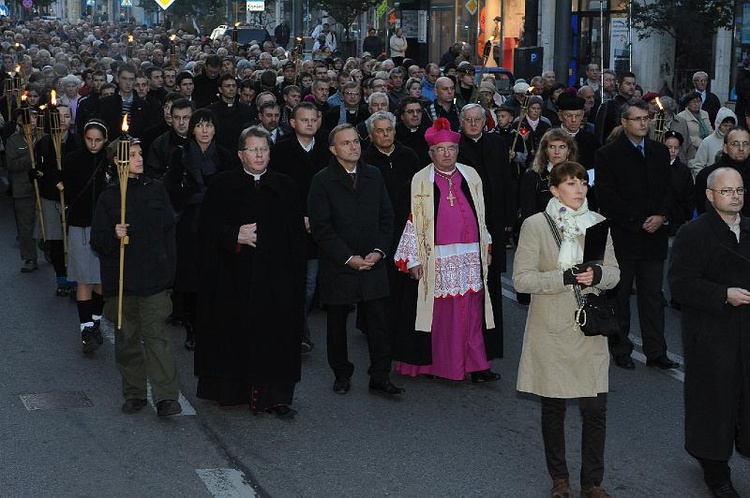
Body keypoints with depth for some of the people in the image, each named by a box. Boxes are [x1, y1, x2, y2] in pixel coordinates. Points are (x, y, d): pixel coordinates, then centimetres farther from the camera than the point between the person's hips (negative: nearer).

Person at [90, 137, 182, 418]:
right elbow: (97, 241, 2)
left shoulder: (156, 189, 5)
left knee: (156, 335, -7)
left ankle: (166, 397, -10)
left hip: (153, 278, -1)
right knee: (127, 339, 8)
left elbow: (169, 231, 8)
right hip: (121, 278, 1)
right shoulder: (109, 197, 2)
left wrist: (168, 270, 3)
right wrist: (114, 235, -20)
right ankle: (134, 393, 20)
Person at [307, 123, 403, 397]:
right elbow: (321, 228, -9)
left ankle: (380, 378, 6)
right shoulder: (322, 181, -4)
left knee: (379, 324, -1)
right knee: (337, 325, 9)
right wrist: (349, 258, -14)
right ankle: (342, 375, 24)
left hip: (373, 264, 2)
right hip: (337, 267, -2)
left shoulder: (374, 176, 8)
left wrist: (379, 251, -5)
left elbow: (386, 217, 9)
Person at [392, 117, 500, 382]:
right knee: (439, 311, 0)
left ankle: (475, 365, 5)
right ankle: (435, 363, 11)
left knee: (472, 311, 1)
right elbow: (414, 221, -1)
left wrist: (486, 248, 16)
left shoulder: (471, 176, 11)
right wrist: (413, 259, -4)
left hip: (471, 256, 3)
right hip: (437, 258, -3)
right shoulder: (421, 180, 1)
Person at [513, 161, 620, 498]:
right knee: (553, 408, 10)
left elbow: (614, 274, 10)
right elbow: (522, 279, -10)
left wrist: (597, 274, -13)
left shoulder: (598, 223, 6)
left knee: (595, 410, 1)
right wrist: (564, 277, -21)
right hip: (551, 332, -2)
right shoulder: (535, 225, -5)